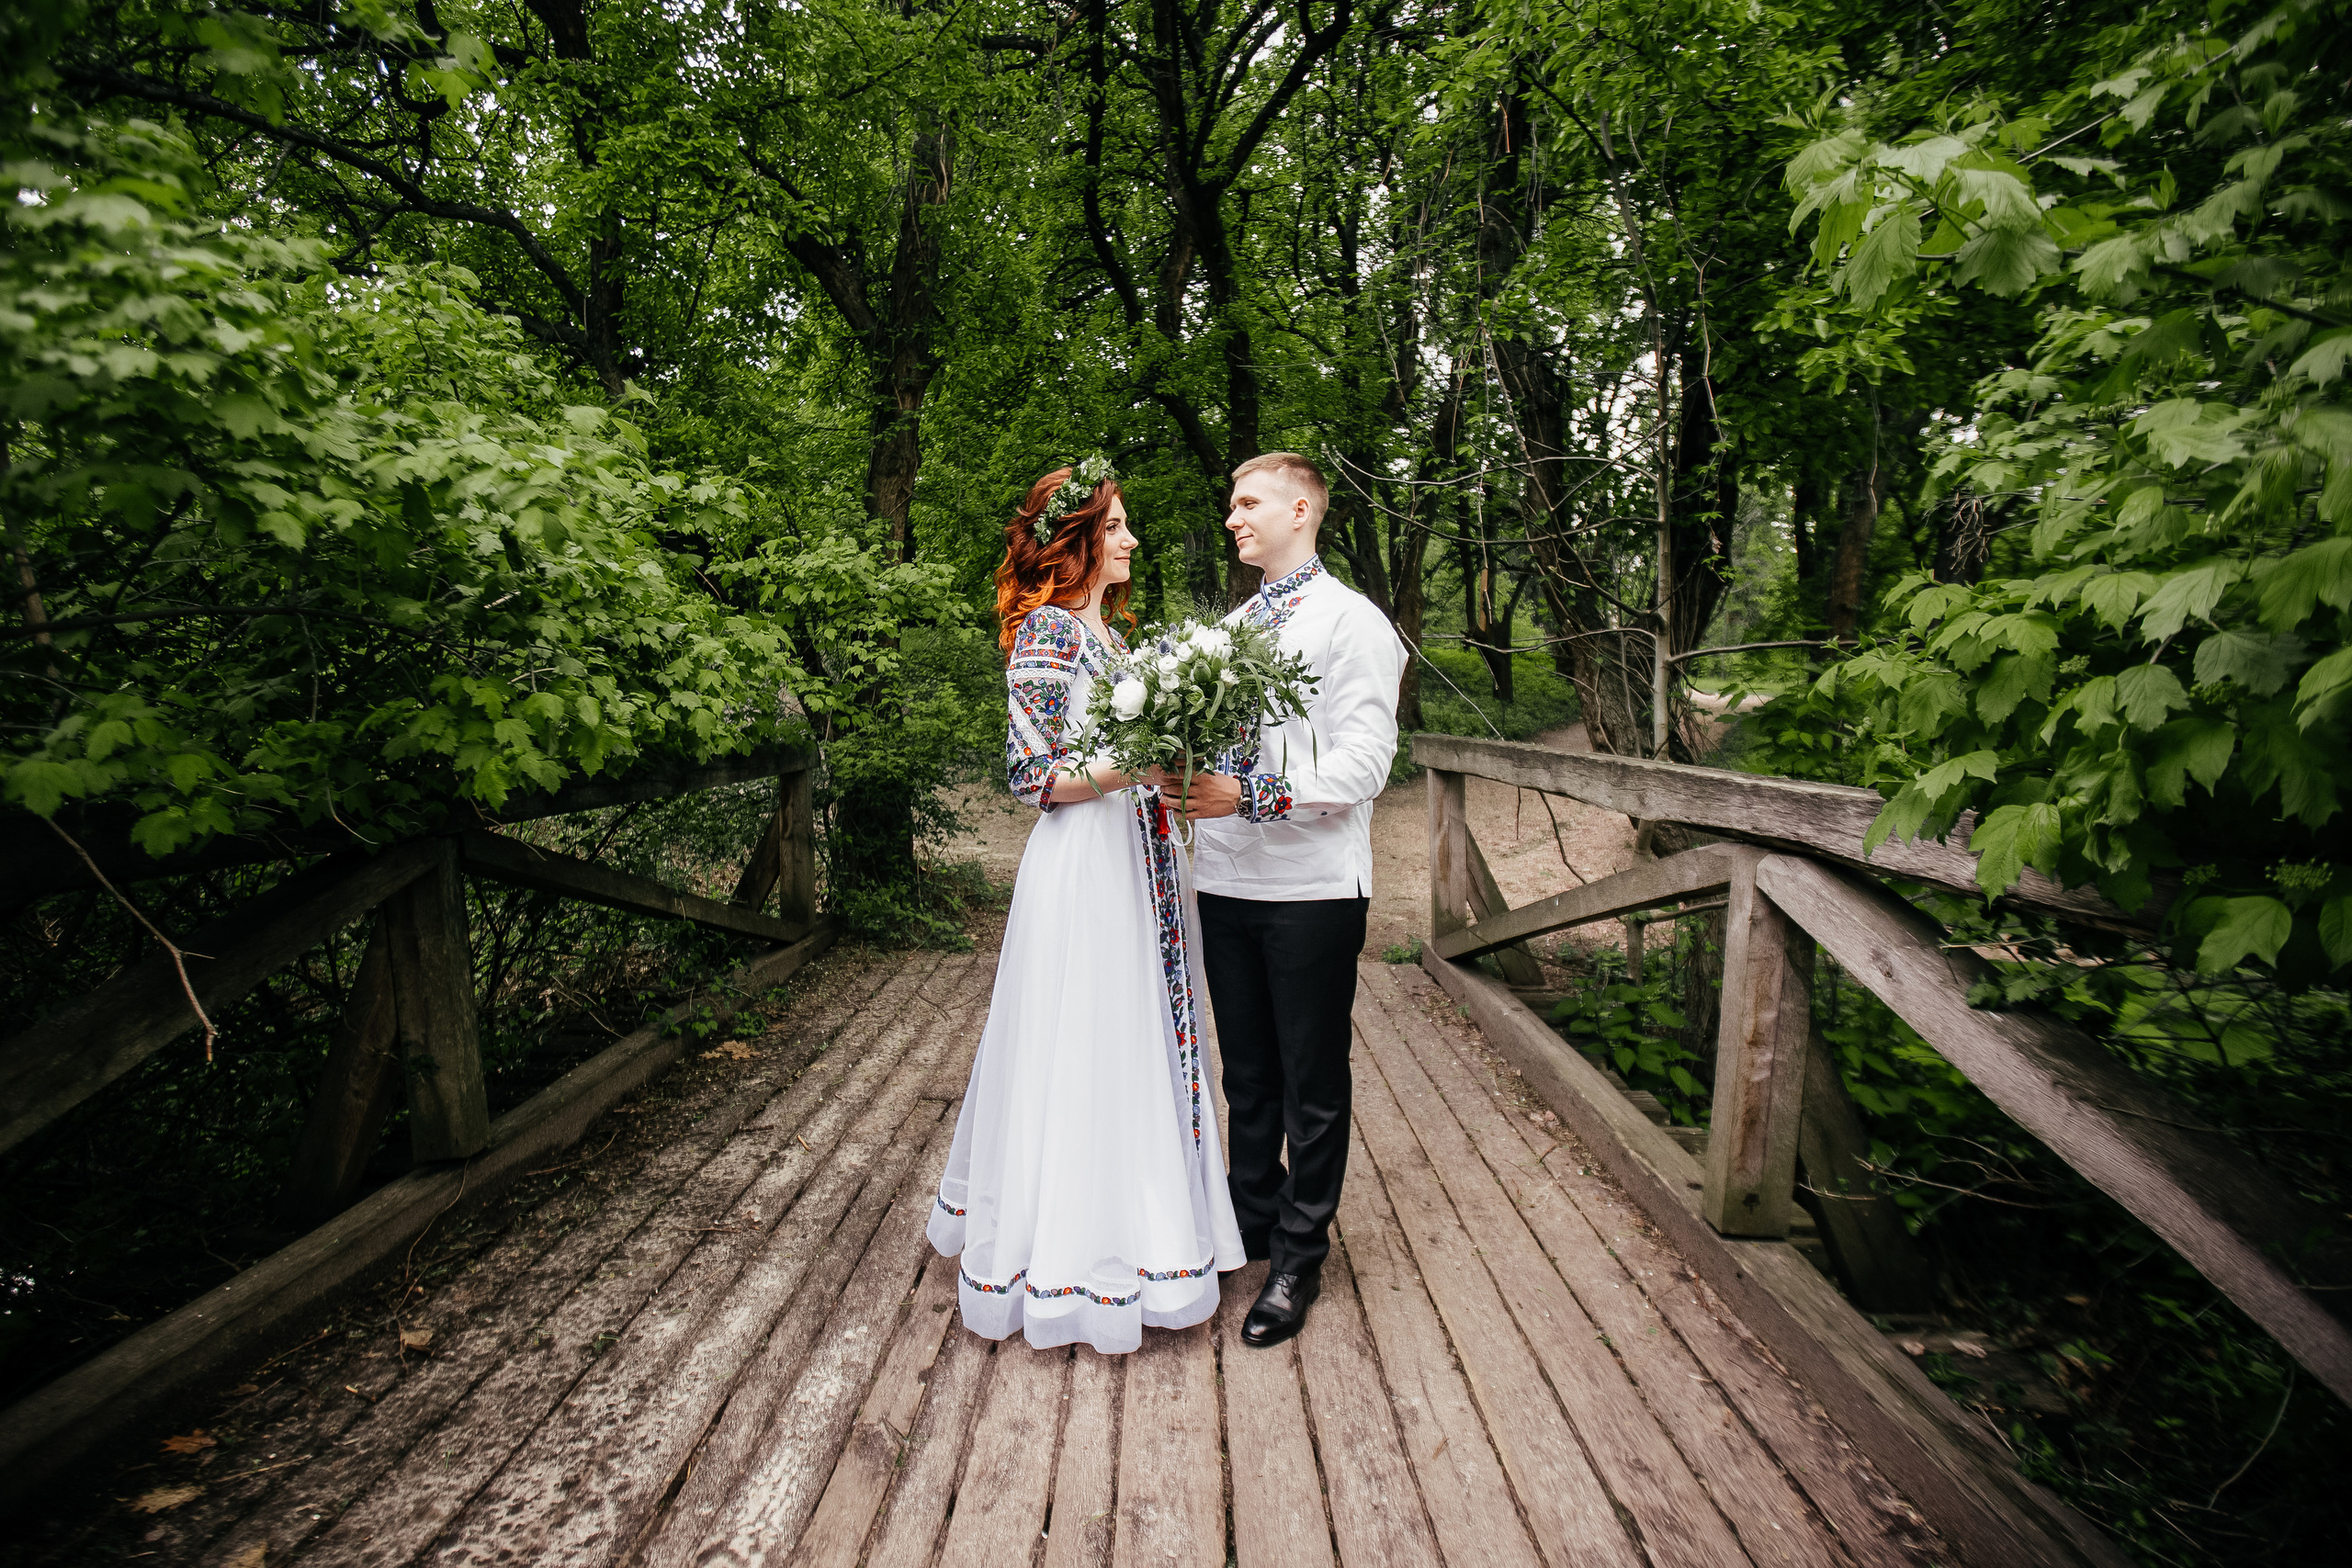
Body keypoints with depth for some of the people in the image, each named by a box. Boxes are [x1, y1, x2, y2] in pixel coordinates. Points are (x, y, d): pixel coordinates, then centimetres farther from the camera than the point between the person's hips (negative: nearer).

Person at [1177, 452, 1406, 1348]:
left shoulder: (1352, 621, -7)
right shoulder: (1229, 626, 15)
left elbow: (1364, 764, -16)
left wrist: (1251, 795, -23)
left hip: (1311, 886, -6)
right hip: (1227, 879, 6)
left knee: (1312, 1081, 6)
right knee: (1246, 1071, 18)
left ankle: (1300, 1258, 22)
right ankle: (1253, 1222, 35)